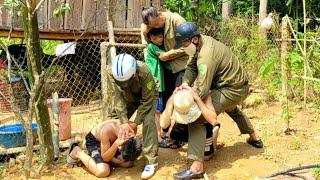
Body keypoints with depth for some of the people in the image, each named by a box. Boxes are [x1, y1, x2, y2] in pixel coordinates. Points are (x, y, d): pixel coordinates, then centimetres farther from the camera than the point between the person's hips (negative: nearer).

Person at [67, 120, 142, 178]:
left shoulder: (132, 127, -30)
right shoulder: (107, 130, -42)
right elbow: (105, 158, -30)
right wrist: (116, 144, -46)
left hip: (112, 140, 6)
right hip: (94, 140, -5)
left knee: (129, 164, -1)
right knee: (102, 172, -26)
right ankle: (78, 152, -3)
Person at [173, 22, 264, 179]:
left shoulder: (206, 56, -30)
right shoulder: (203, 41, -1)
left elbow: (201, 91, -33)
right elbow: (192, 67, 2)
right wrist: (185, 83, -17)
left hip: (232, 91, -10)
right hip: (240, 85, 10)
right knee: (231, 108, 40)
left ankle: (197, 166, -22)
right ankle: (254, 138, 57)